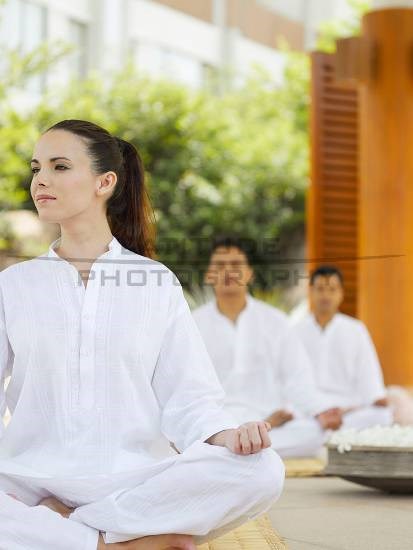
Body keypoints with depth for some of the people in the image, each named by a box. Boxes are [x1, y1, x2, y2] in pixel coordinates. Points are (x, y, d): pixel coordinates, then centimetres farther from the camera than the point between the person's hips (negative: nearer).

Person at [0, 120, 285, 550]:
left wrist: (226, 435, -18)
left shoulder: (157, 284, 10)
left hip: (134, 481, 1)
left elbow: (187, 396, 5)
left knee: (261, 471, -28)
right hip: (35, 478, -1)